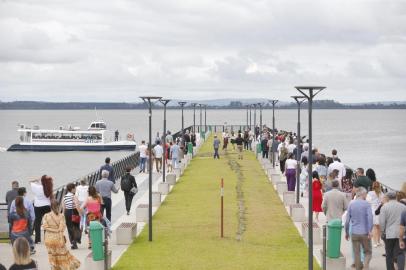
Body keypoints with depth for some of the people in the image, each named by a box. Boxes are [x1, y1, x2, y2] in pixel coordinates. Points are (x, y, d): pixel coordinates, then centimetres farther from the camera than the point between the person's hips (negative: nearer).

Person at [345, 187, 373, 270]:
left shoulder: (351, 204, 4)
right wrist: (369, 231, -15)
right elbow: (370, 217, -17)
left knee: (357, 253, 9)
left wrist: (347, 232, 13)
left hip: (354, 233, 3)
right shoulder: (366, 204, -6)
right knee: (368, 252, 8)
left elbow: (347, 219, 4)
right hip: (364, 233, -3)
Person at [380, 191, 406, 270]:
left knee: (389, 255, 11)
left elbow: (381, 221, -9)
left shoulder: (384, 207, -6)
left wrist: (383, 231, 6)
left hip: (389, 234, -1)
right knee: (399, 254, 4)